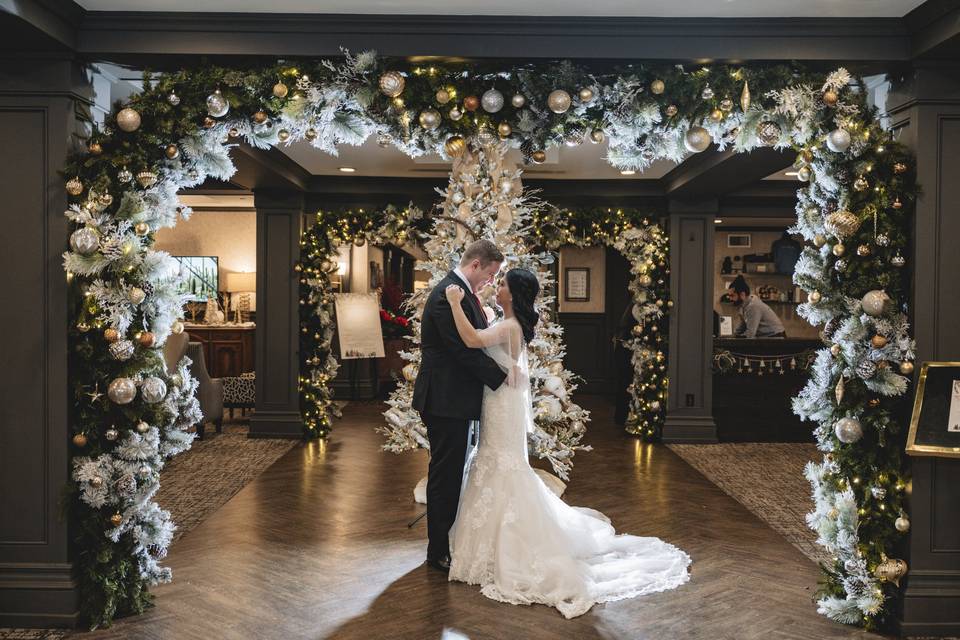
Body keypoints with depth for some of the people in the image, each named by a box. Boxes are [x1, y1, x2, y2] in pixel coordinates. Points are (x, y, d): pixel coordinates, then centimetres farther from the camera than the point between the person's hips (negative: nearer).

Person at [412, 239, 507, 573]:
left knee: (452, 474, 18)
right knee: (445, 475, 1)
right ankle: (438, 551, 14)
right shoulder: (449, 295, -20)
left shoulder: (460, 292, 13)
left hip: (455, 399, 10)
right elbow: (466, 350, -23)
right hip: (445, 399, -10)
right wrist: (501, 376, -15)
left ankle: (448, 542, 30)